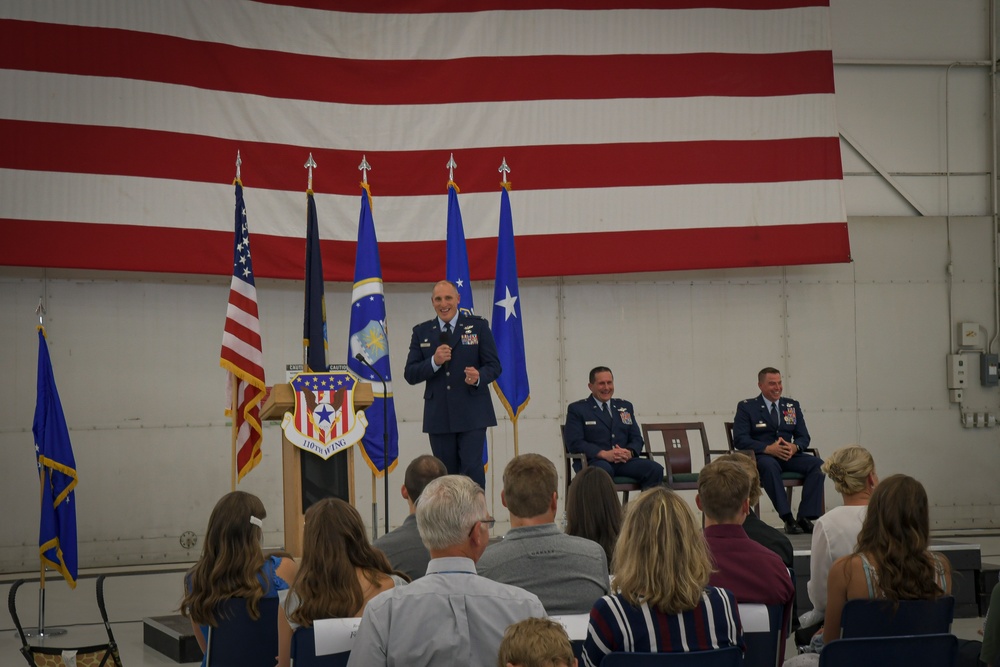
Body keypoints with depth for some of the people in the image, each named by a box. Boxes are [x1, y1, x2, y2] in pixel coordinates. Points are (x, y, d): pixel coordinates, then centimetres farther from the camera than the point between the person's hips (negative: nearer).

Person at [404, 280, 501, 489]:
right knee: (446, 473, 6)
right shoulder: (421, 332, 9)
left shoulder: (478, 326, 4)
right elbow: (410, 374, 5)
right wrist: (434, 362, -13)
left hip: (471, 415, -2)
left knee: (472, 468, -9)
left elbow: (494, 366, 2)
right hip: (438, 416, 2)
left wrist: (479, 377, -20)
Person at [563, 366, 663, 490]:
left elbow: (637, 439, 18)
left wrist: (629, 452, -7)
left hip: (625, 461, 4)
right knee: (603, 470, -40)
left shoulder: (625, 407, 23)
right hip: (595, 461, -4)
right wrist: (604, 454, -17)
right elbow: (574, 443, -3)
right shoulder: (577, 409, 9)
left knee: (655, 469, -25)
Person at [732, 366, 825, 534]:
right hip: (760, 457, -4)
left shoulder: (792, 406, 17)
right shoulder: (746, 407, 3)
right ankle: (788, 519, -39)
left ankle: (806, 517, -26)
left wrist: (794, 447, -14)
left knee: (817, 464, -23)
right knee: (769, 465, -40)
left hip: (790, 456, 4)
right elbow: (740, 439, -8)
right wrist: (768, 449, -22)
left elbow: (804, 437, 12)